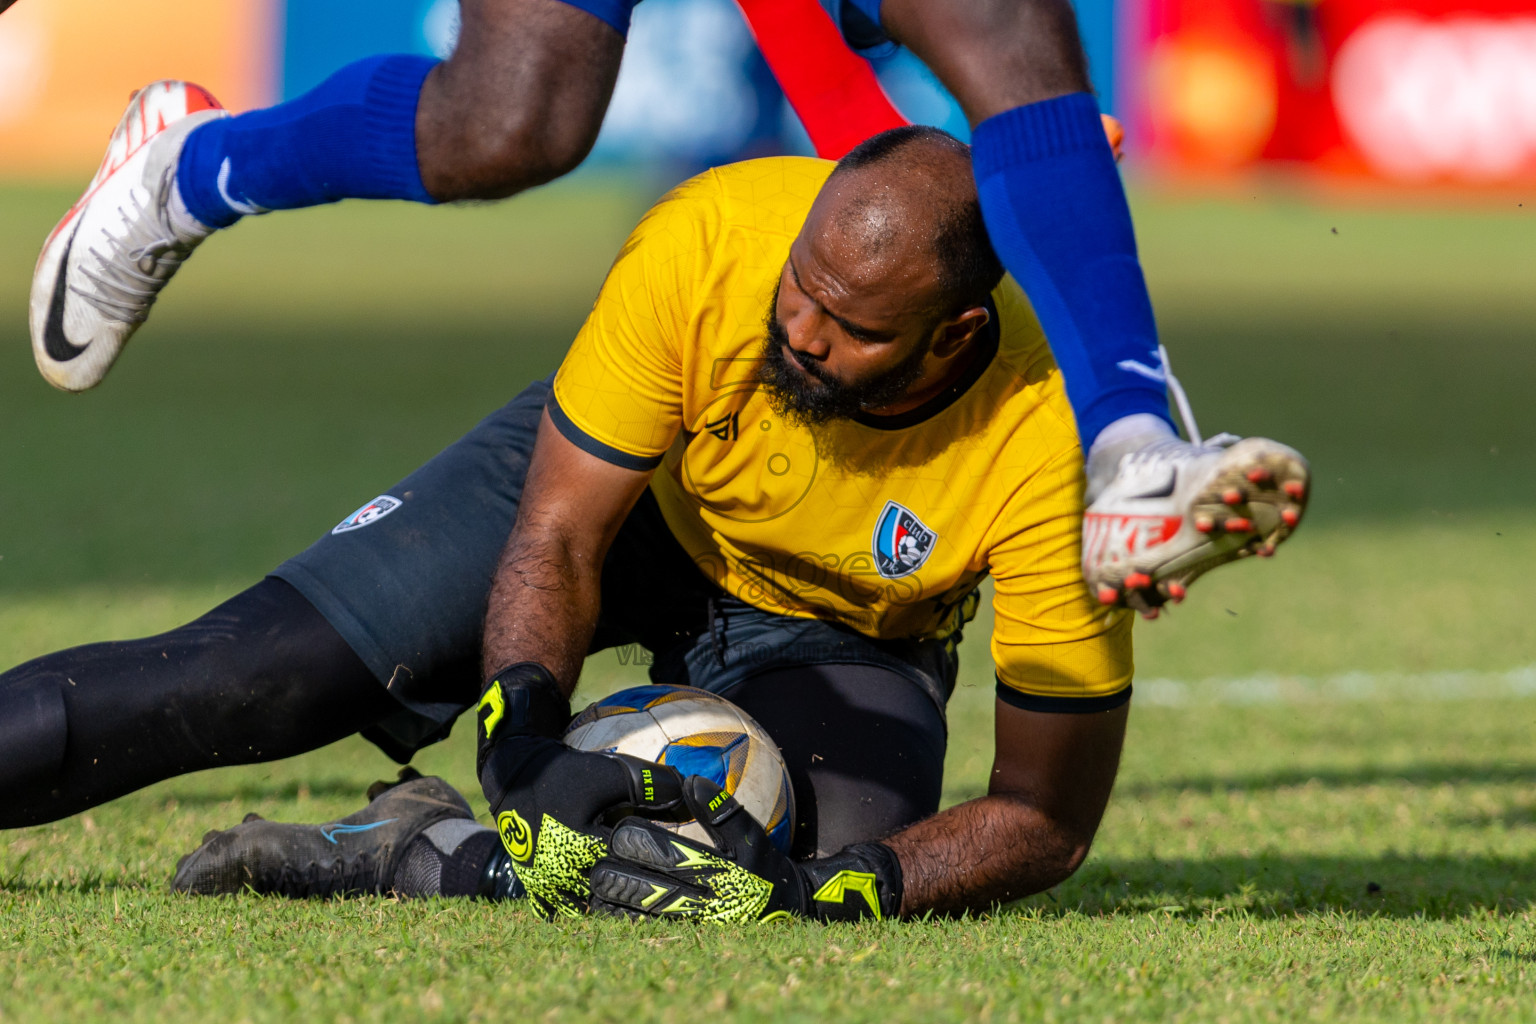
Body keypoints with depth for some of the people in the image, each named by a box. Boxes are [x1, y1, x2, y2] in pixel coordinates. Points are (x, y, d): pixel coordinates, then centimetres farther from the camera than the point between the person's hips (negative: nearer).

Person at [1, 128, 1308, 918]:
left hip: (838, 636, 0)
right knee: (246, 679, -16)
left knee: (842, 836, -32)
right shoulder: (709, 243, -35)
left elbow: (1050, 813, -28)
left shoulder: (1049, 447, -37)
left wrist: (826, 890, -43)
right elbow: (555, 542, -24)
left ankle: (417, 852, -19)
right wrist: (525, 743, -43)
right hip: (628, 495, 1)